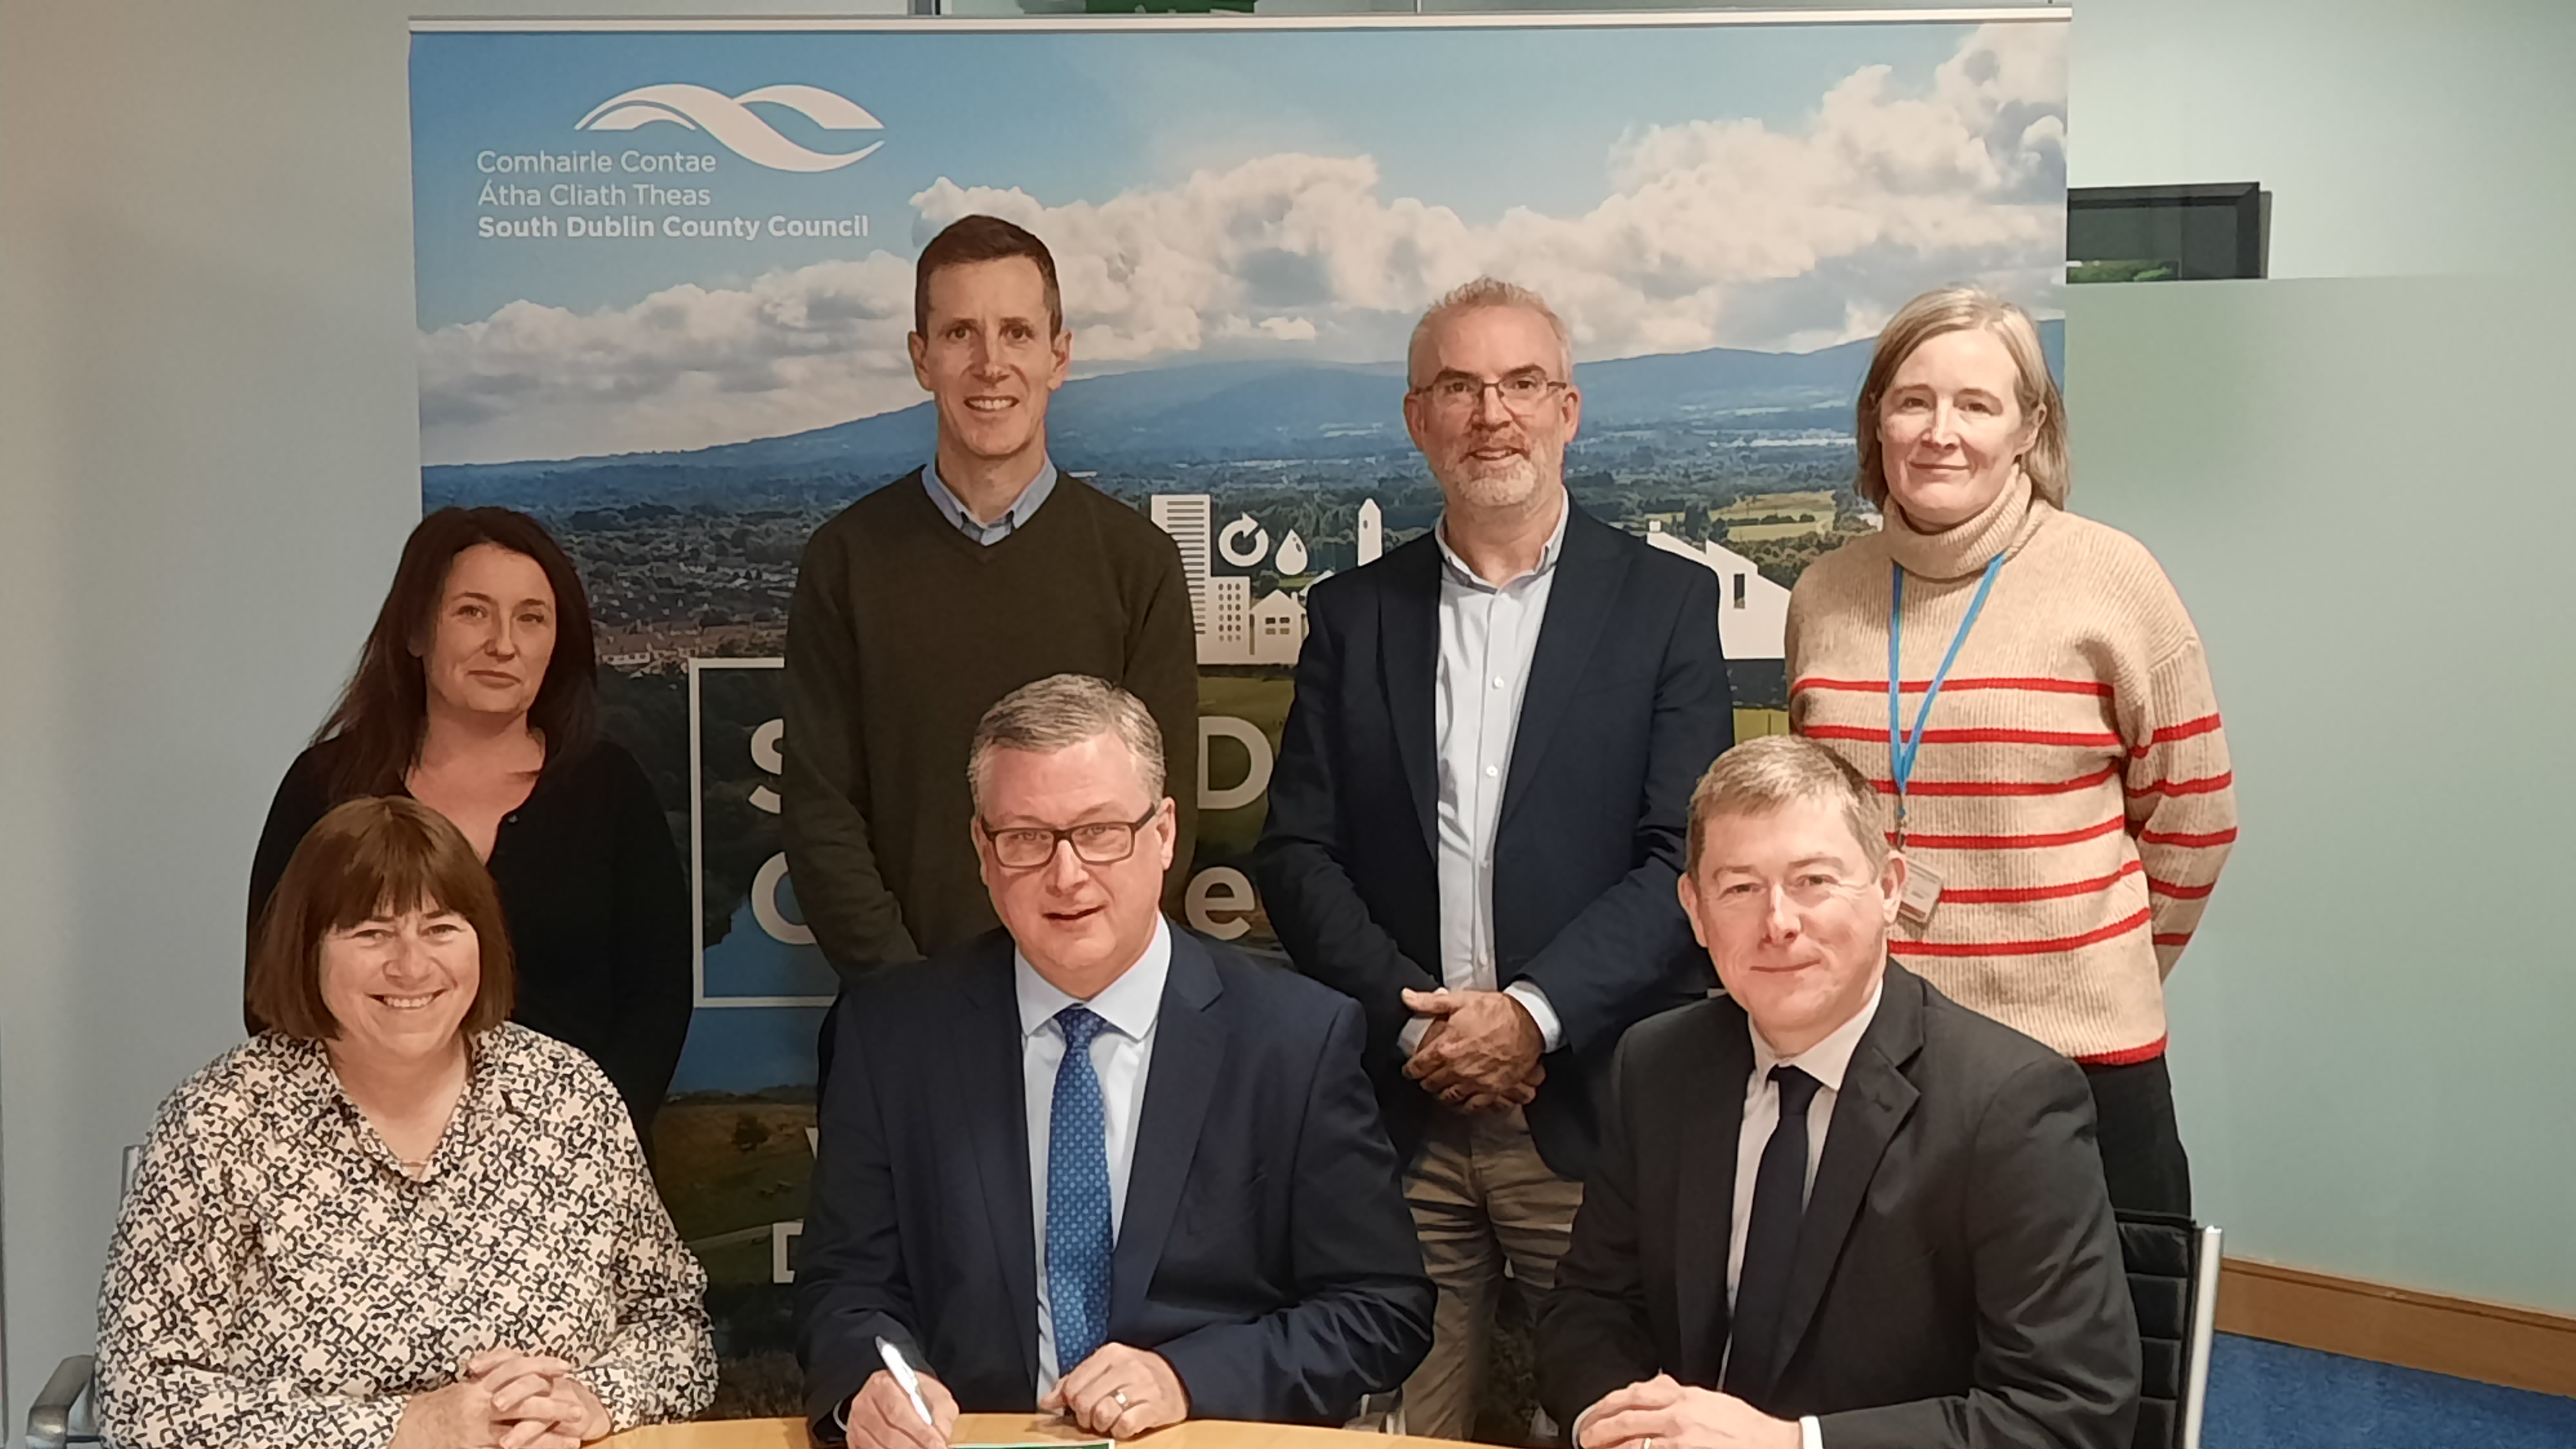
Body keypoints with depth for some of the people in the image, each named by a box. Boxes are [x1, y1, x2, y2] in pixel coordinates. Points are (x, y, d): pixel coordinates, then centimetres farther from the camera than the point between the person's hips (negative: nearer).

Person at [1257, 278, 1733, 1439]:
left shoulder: (1666, 603, 2)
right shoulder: (1354, 615, 8)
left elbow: (1685, 857, -6)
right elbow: (1296, 854, 4)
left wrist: (1535, 1014, -15)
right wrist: (1412, 1016, -9)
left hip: (1593, 1112, -1)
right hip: (1399, 1112, 2)